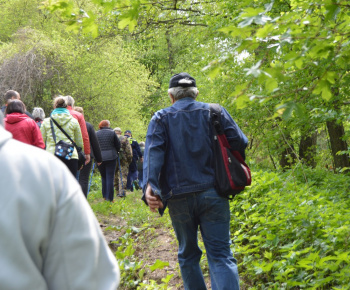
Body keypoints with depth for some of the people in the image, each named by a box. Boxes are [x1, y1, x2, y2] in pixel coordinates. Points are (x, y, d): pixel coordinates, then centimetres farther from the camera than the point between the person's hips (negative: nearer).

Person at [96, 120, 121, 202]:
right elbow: (118, 145, 4)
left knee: (103, 177, 15)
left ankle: (105, 196, 17)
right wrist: (115, 152, 23)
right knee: (110, 177, -1)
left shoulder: (96, 134, 3)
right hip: (111, 158, -2)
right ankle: (109, 198, -3)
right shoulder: (112, 133, -1)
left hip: (99, 158, 2)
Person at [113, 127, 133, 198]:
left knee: (115, 176, 13)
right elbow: (129, 151, 0)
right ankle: (122, 192, -16)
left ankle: (118, 192, 16)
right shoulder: (125, 139, 4)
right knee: (123, 176, -4)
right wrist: (129, 159, 7)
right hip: (123, 160, -2)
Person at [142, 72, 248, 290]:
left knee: (188, 254, 17)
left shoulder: (161, 118, 5)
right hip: (213, 194, 0)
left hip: (179, 198, 0)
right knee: (221, 255, -2)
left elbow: (153, 152, -11)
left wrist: (149, 185, -23)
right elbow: (240, 142, -1)